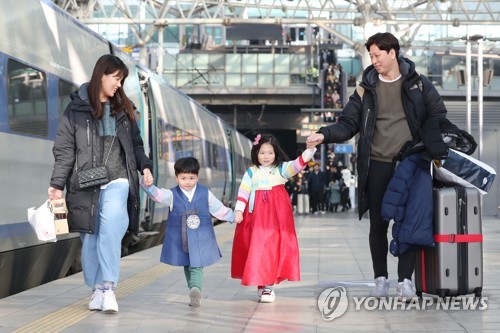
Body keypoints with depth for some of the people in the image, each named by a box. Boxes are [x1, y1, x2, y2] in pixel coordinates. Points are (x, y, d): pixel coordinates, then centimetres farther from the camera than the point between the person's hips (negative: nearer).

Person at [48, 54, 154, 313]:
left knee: (111, 228, -20)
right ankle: (97, 289, 15)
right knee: (90, 237, 2)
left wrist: (144, 166, 2)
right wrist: (57, 183, -8)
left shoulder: (123, 109, 15)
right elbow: (64, 150, 0)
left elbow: (135, 143, 20)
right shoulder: (76, 109, 2)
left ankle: (108, 287, -20)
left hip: (117, 182, 1)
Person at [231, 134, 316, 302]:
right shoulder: (251, 172, 7)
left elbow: (298, 164, -8)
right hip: (257, 216, 1)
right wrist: (238, 210, -7)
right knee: (258, 248, 0)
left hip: (277, 216, -1)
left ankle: (267, 285, -2)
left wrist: (310, 149, -23)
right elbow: (243, 192, 3)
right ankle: (263, 284, 10)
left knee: (274, 247, -5)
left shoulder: (281, 169, 5)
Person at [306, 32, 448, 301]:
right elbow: (348, 125, 4)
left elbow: (438, 117, 6)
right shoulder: (366, 89, 6)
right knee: (378, 225, 6)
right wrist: (324, 135, -13)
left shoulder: (418, 84, 4)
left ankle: (405, 279, 6)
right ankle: (381, 278, 17)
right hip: (377, 166, 1)